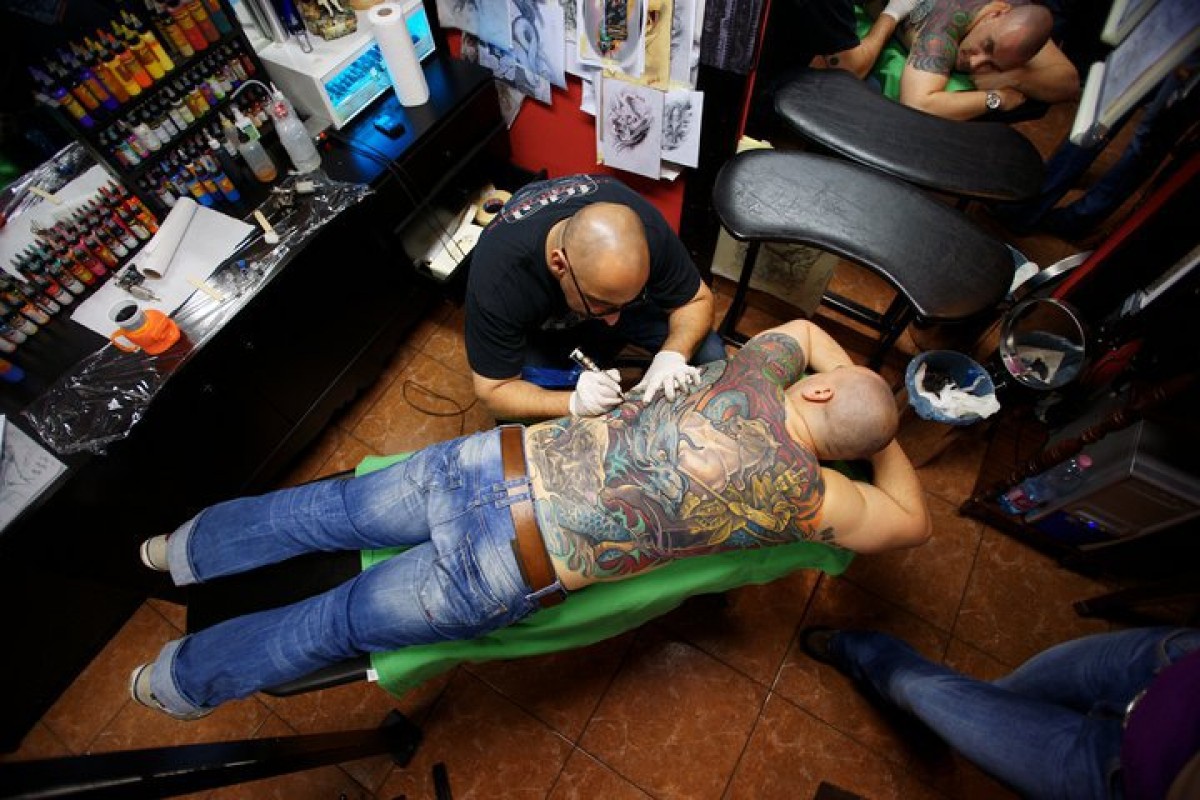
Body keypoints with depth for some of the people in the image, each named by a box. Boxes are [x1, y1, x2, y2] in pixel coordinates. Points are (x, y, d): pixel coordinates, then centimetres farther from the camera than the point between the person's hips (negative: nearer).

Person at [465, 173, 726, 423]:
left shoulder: (645, 224, -34)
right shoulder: (498, 275, -40)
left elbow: (697, 300, -19)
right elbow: (493, 390, -31)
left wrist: (672, 356, -39)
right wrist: (574, 402, -48)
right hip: (541, 326, -2)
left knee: (710, 354, -15)